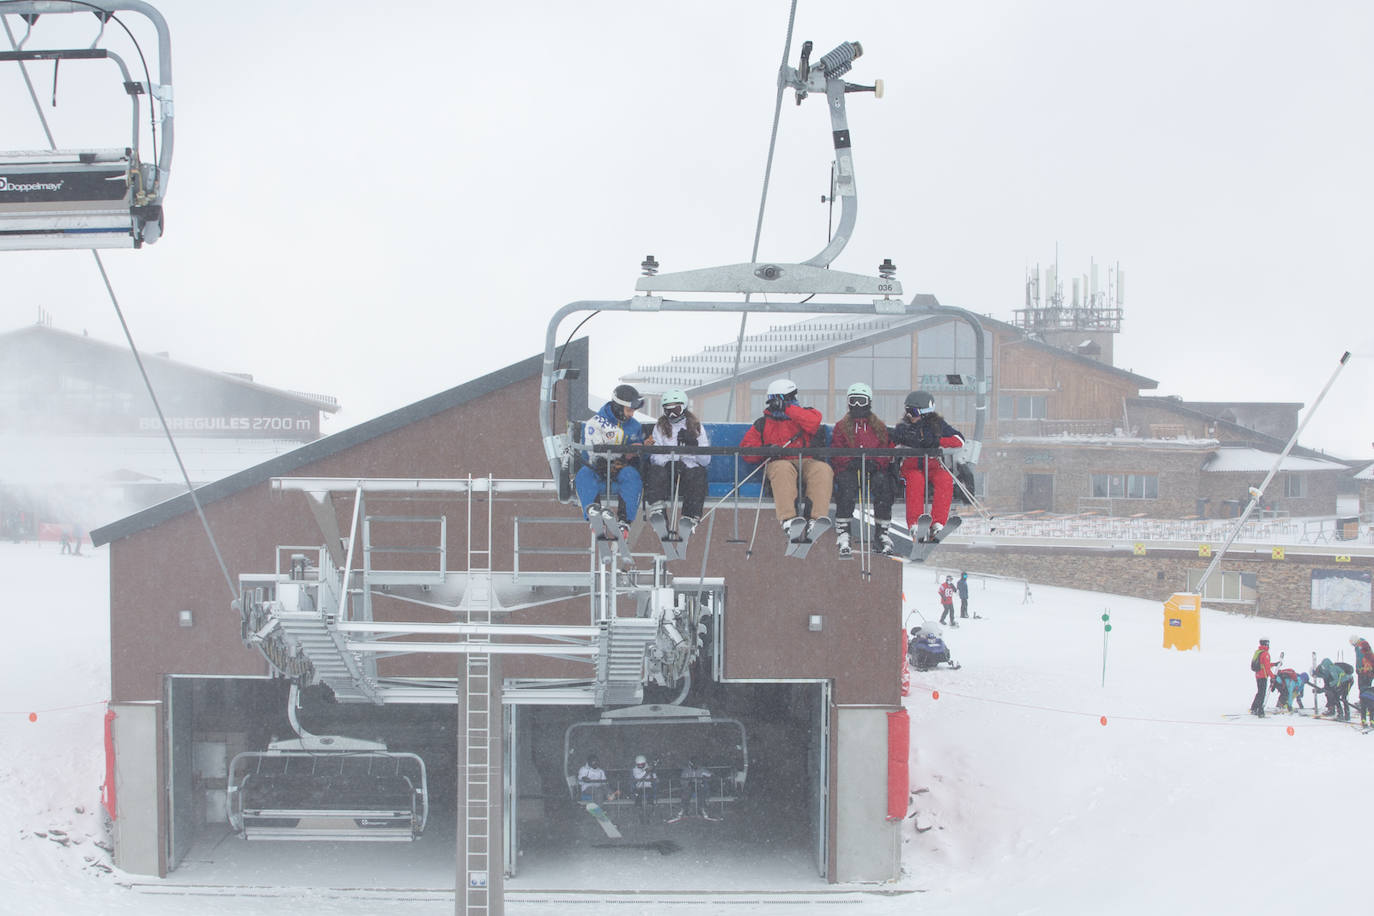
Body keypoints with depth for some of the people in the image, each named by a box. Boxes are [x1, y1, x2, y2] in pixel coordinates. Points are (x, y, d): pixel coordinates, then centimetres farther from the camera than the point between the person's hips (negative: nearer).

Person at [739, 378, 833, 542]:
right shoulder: (762, 424, 22)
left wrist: (786, 408, -2)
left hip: (805, 462, 1)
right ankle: (789, 519, -55)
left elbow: (813, 422, -3)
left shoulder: (803, 415, 22)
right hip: (777, 462, -1)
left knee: (823, 470, -33)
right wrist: (764, 450, -9)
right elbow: (746, 450, 12)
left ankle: (815, 518, -47)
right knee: (783, 470, -39)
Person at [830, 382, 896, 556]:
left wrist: (875, 463, -13)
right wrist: (850, 461, -14)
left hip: (873, 469, 1)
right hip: (849, 469, -1)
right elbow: (836, 454, 6)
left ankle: (882, 531, -26)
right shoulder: (841, 427, 17)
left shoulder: (880, 427, 19)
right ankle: (842, 532, -33)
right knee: (847, 482, -37)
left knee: (882, 481, -34)